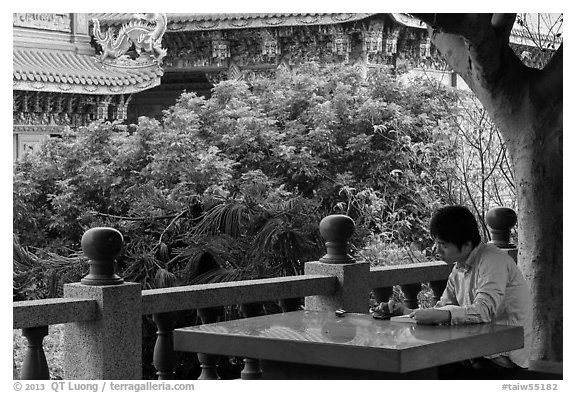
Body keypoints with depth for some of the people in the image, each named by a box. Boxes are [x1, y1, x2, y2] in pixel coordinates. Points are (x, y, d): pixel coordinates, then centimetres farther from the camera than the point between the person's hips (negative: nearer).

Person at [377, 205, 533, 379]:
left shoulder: (493, 261, -17)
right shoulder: (459, 268, 11)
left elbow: (484, 311, -29)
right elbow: (443, 309, 14)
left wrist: (437, 315, -38)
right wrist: (404, 311, -1)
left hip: (503, 358, -8)